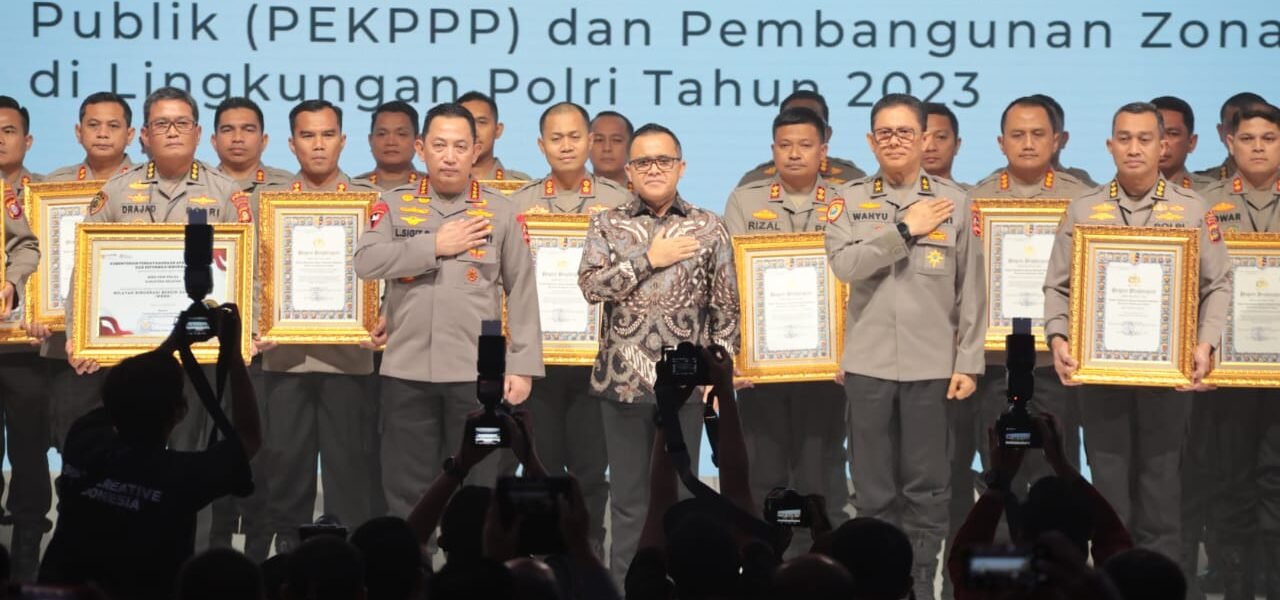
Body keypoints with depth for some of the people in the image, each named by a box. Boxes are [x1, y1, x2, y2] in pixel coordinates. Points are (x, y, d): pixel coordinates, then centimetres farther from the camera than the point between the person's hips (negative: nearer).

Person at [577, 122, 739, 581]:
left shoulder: (709, 228, 4)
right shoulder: (607, 225, 5)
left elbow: (725, 307, 4)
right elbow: (591, 285, -10)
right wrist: (651, 258, -12)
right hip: (623, 378, 0)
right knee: (628, 496, 7)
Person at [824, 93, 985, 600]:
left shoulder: (954, 202, 3)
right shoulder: (850, 200, 5)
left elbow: (971, 290, 3)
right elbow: (844, 264, -12)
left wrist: (968, 363, -2)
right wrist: (906, 229, -12)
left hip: (932, 365, -1)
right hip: (868, 364, 1)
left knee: (927, 486, 4)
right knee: (873, 487, 6)